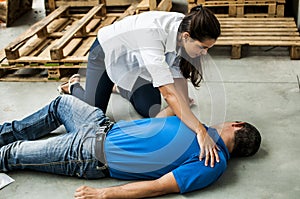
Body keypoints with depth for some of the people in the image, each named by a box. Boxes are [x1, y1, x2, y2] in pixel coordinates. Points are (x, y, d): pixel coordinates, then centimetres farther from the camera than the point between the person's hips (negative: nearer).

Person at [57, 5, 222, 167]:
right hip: (106, 50, -5)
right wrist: (201, 131, -55)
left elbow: (180, 77, -19)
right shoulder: (153, 33, -46)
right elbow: (168, 93, -51)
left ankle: (123, 87, 31)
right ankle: (73, 86, 27)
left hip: (135, 60, 6)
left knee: (150, 111, 0)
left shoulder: (186, 31, -26)